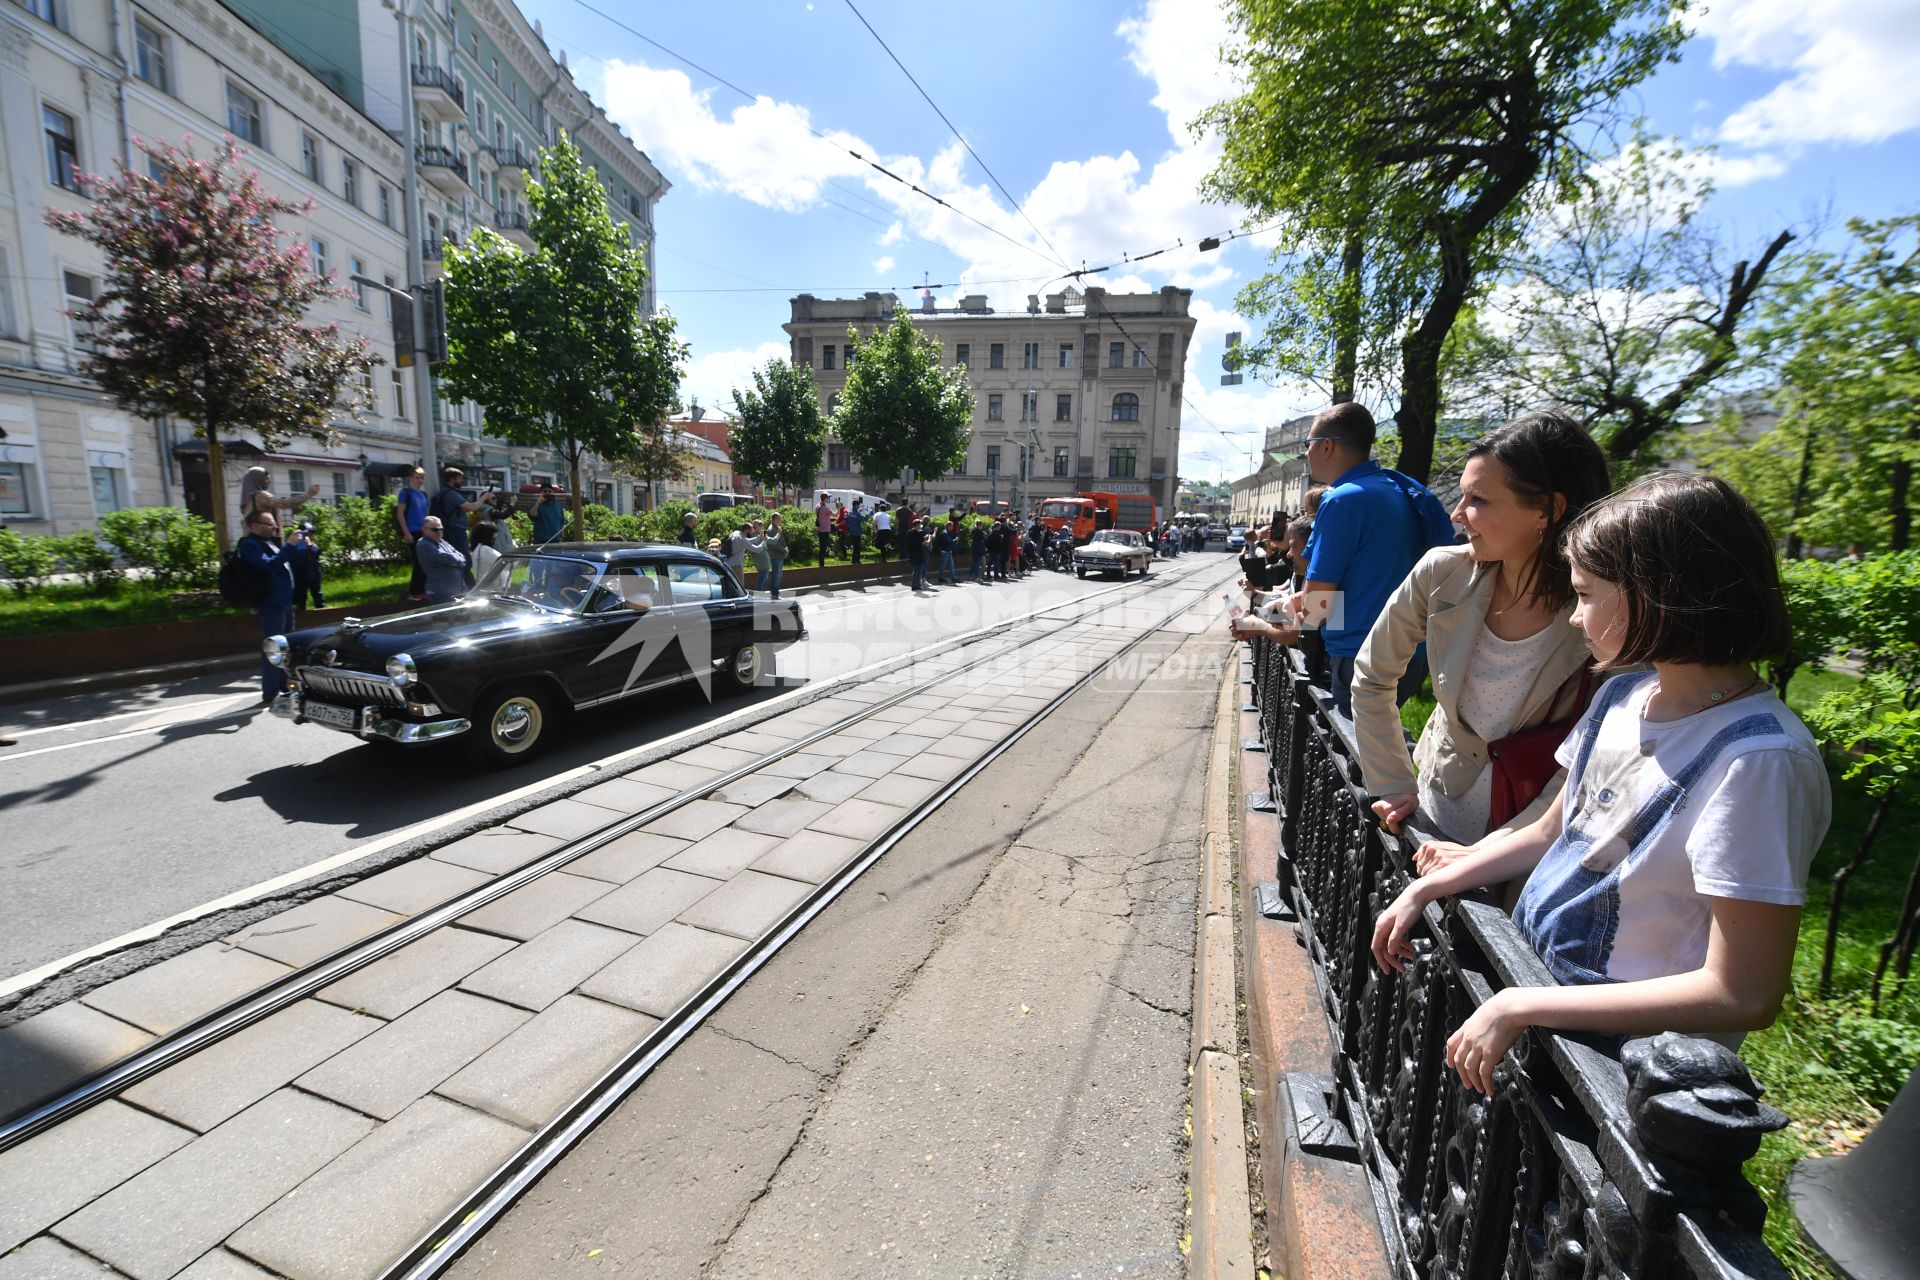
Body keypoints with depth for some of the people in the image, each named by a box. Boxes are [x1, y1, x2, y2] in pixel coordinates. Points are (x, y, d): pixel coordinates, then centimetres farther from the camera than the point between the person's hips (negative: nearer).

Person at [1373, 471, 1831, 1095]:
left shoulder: (1757, 758, -24)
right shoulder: (1623, 696, 0)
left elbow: (1744, 995, -24)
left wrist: (1520, 1006, -24)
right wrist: (1425, 889, 4)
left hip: (1624, 1051, -6)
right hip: (1530, 969, 6)